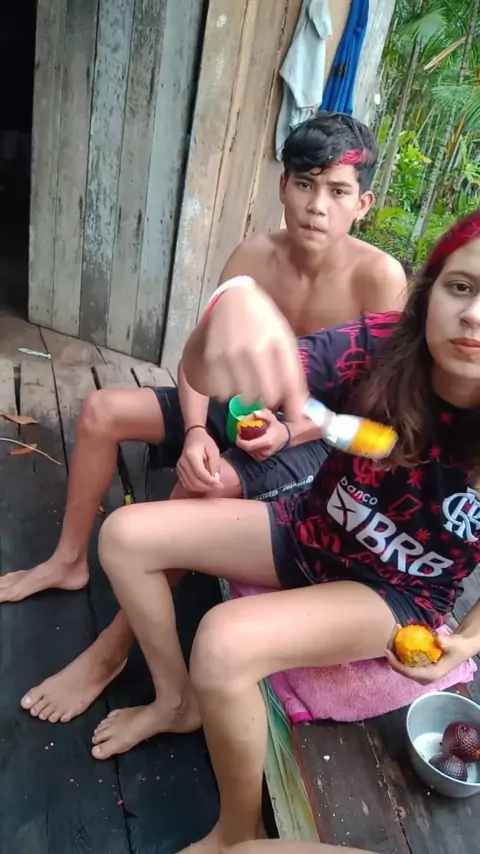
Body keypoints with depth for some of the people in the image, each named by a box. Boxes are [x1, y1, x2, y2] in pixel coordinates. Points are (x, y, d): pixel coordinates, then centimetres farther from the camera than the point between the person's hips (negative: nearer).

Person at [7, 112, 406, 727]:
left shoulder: (378, 277, -20)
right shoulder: (252, 256, -7)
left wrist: (289, 429, -33)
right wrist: (195, 431, -25)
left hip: (314, 439, -5)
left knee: (208, 483, -35)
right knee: (101, 410, -3)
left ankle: (111, 649, -15)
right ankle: (68, 562, 12)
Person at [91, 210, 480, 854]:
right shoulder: (381, 348, -20)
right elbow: (202, 377, -29)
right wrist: (234, 304, -50)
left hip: (400, 595, -3)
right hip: (312, 534, 4)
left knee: (225, 642, -30)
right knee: (126, 535, -3)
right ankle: (177, 701, 19)